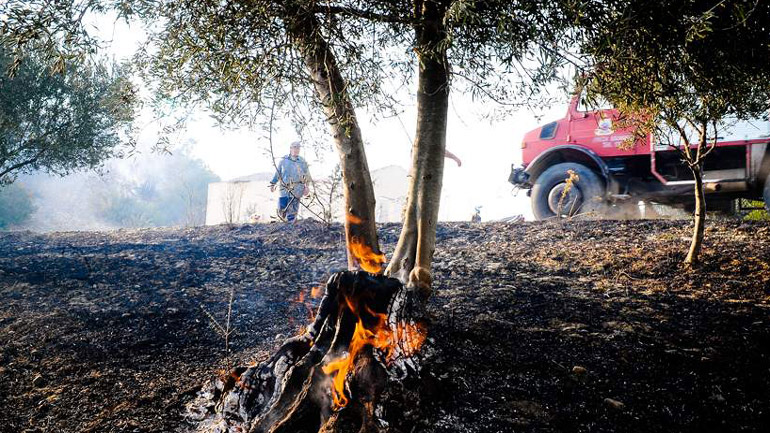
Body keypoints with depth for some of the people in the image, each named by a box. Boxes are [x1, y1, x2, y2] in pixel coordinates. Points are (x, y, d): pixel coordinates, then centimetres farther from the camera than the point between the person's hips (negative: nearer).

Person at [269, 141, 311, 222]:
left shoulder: (302, 161, 8)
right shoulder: (283, 160, 9)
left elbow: (307, 176, 11)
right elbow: (277, 173, 15)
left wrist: (307, 187, 2)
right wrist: (273, 184, 9)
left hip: (297, 189, -1)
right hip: (284, 188, 1)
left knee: (292, 210, -4)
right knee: (281, 208, -3)